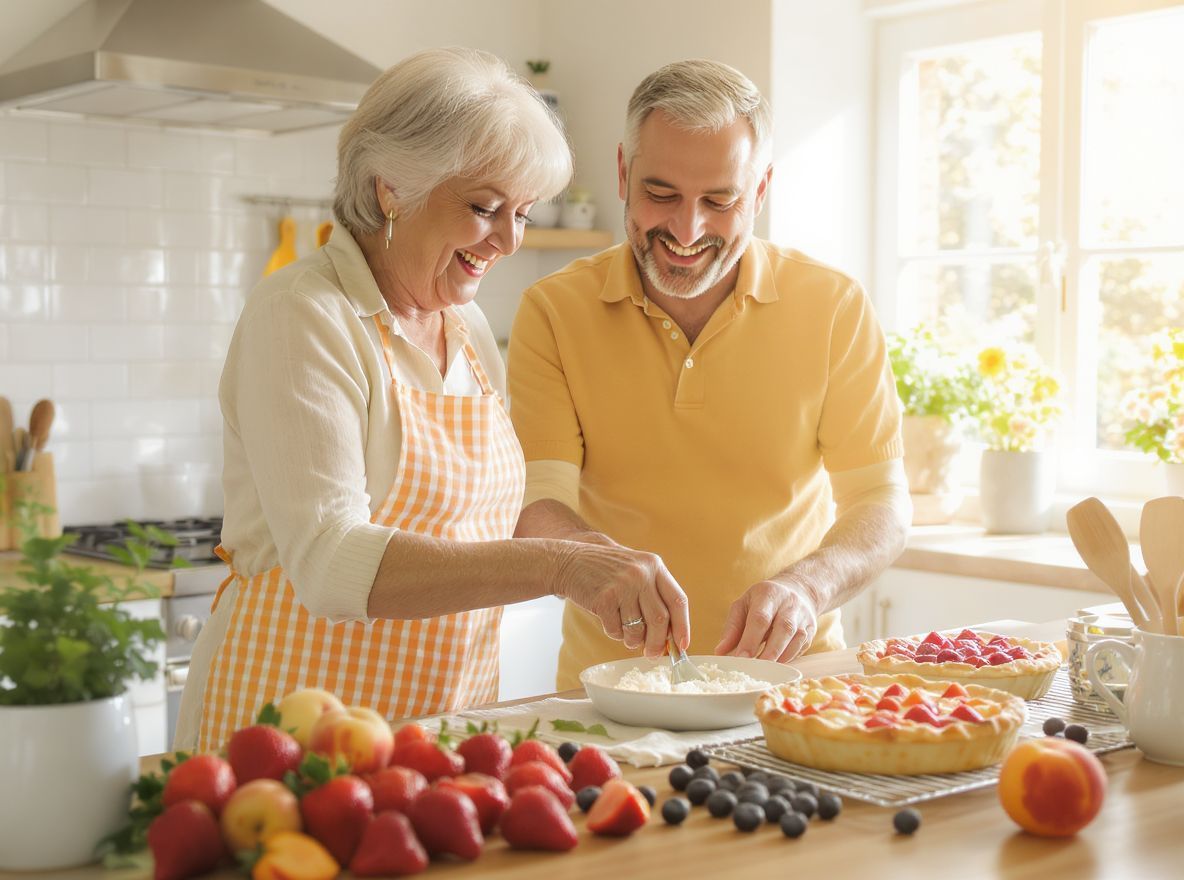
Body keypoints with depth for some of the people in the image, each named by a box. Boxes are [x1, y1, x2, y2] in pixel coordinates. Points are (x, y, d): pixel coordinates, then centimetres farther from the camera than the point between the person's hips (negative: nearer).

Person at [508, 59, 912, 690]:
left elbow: (883, 506, -2)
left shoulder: (834, 308, 0)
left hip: (784, 679, 1)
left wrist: (805, 585, -23)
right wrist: (597, 559, -31)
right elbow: (537, 501, -8)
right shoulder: (553, 311, -1)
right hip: (609, 687, 0)